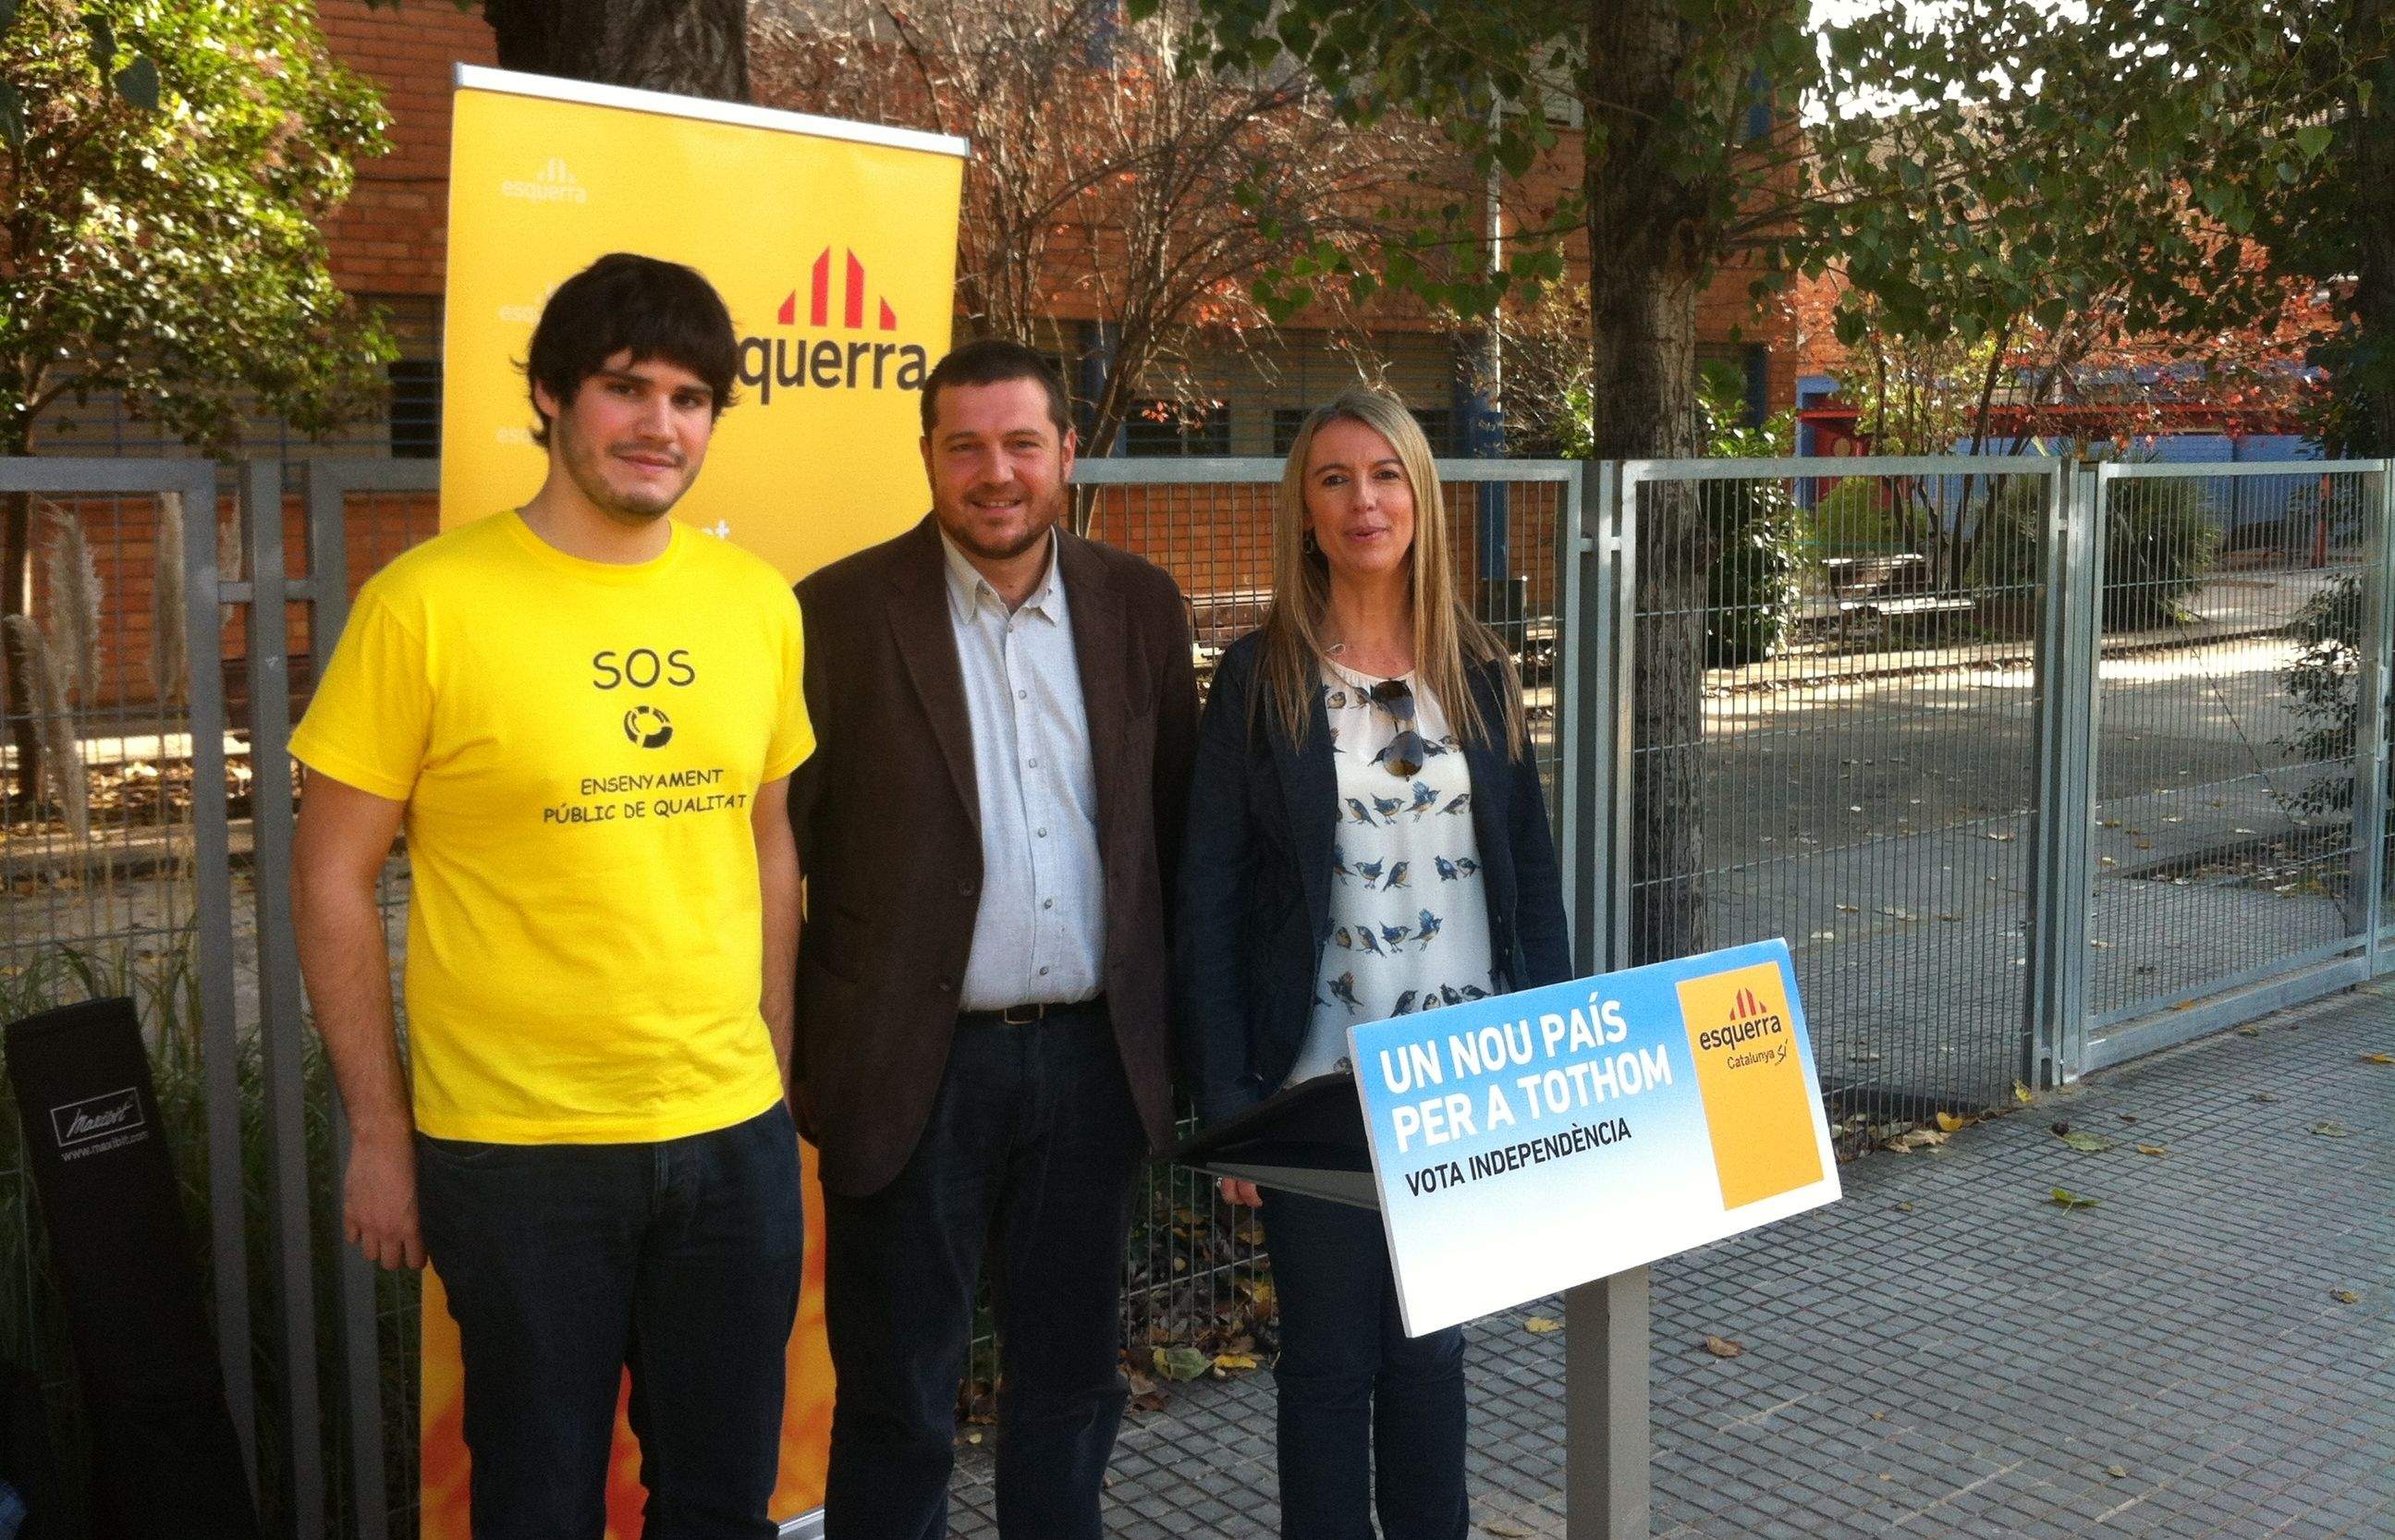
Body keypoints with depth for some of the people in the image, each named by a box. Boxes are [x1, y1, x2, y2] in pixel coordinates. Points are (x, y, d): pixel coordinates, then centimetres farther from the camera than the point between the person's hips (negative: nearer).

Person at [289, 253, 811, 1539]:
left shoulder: (757, 603, 3)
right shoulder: (427, 603, -10)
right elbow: (332, 879, -5)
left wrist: (772, 1069, 10)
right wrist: (379, 1133, -5)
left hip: (735, 1138, 4)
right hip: (517, 1147, -4)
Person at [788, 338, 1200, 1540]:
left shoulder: (1141, 607, 4)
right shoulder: (840, 613, -7)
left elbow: (1174, 829, 9)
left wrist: (1178, 1030, 7)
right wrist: (781, 1055, -7)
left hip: (1093, 1057, 4)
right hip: (915, 1066, -3)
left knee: (1071, 1378, 18)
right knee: (897, 1398, 11)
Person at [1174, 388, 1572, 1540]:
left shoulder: (1479, 672, 6)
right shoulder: (1260, 677, -4)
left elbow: (1532, 871, 9)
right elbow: (1208, 897, -6)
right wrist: (1224, 1098, -10)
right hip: (1323, 1083, -3)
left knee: (1431, 1341, 16)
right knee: (1330, 1355, 9)